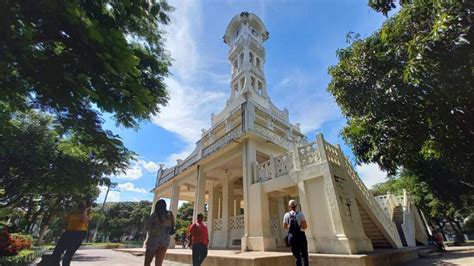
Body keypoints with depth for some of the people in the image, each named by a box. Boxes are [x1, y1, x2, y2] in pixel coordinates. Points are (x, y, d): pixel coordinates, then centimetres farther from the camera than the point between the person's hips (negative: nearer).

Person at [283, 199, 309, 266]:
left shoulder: (286, 215, -2)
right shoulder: (300, 214, -8)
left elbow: (285, 226, 8)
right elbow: (305, 226, -11)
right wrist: (302, 227, 11)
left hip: (292, 237, 2)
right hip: (301, 236, -1)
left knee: (297, 256, 12)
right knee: (304, 255, 14)